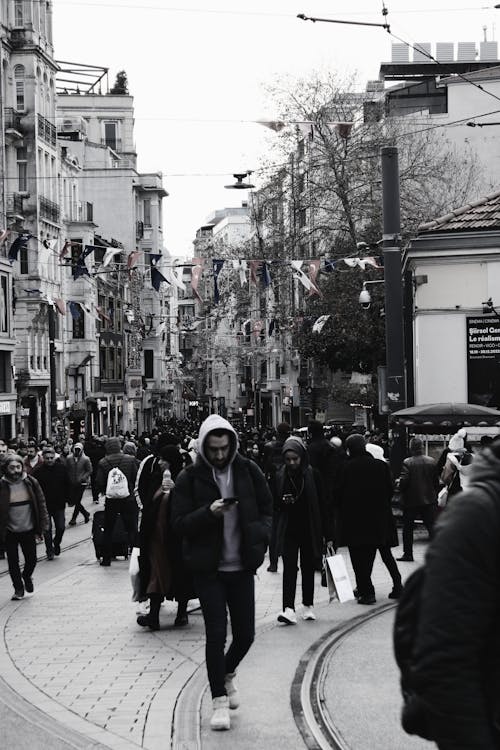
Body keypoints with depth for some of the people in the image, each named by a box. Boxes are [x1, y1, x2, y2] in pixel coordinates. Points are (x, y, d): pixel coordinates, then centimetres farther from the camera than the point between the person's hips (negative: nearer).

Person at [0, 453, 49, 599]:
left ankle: (27, 576, 38)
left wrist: (41, 527, -4)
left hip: (28, 530, 1)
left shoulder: (31, 483, -5)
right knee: (13, 562, 5)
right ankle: (18, 588, 25)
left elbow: (41, 505, 0)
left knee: (31, 560, 5)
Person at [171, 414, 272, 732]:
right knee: (217, 632, -6)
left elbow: (266, 509, 10)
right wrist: (209, 512, -24)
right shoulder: (190, 478, -5)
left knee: (246, 633, 8)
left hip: (242, 565, 3)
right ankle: (219, 700, 6)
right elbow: (180, 523, -7)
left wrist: (259, 536, -8)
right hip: (208, 567, -3)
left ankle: (227, 674, 39)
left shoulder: (248, 471, 2)